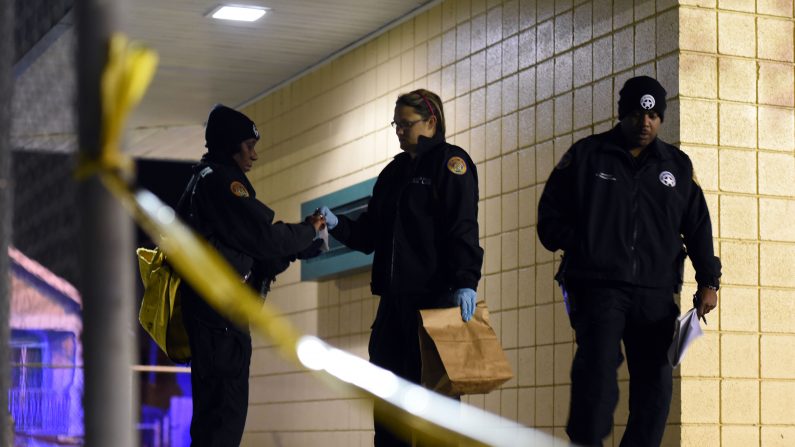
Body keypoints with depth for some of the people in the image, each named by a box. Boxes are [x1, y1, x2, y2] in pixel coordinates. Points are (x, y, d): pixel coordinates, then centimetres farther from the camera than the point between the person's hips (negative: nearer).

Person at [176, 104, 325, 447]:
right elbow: (264, 236, -14)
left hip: (211, 309, 10)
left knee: (215, 406, 11)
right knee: (225, 408, -14)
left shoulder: (204, 181, 24)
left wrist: (300, 249, 13)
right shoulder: (221, 180, -7)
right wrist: (308, 231, 2)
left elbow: (251, 251, 21)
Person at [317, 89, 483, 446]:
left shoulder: (450, 162, -1)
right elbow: (370, 234, 19)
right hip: (395, 297, 8)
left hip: (436, 293, -7)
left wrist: (465, 281, -25)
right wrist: (337, 225, 0)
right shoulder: (394, 172, 20)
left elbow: (463, 226, -13)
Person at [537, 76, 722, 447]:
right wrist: (576, 246, -5)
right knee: (598, 369, -17)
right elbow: (551, 211, 10)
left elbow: (698, 227, 17)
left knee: (656, 382, 2)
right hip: (598, 287, -3)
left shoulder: (677, 165, 15)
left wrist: (708, 281, 9)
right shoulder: (586, 155, 8)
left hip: (656, 293, 3)